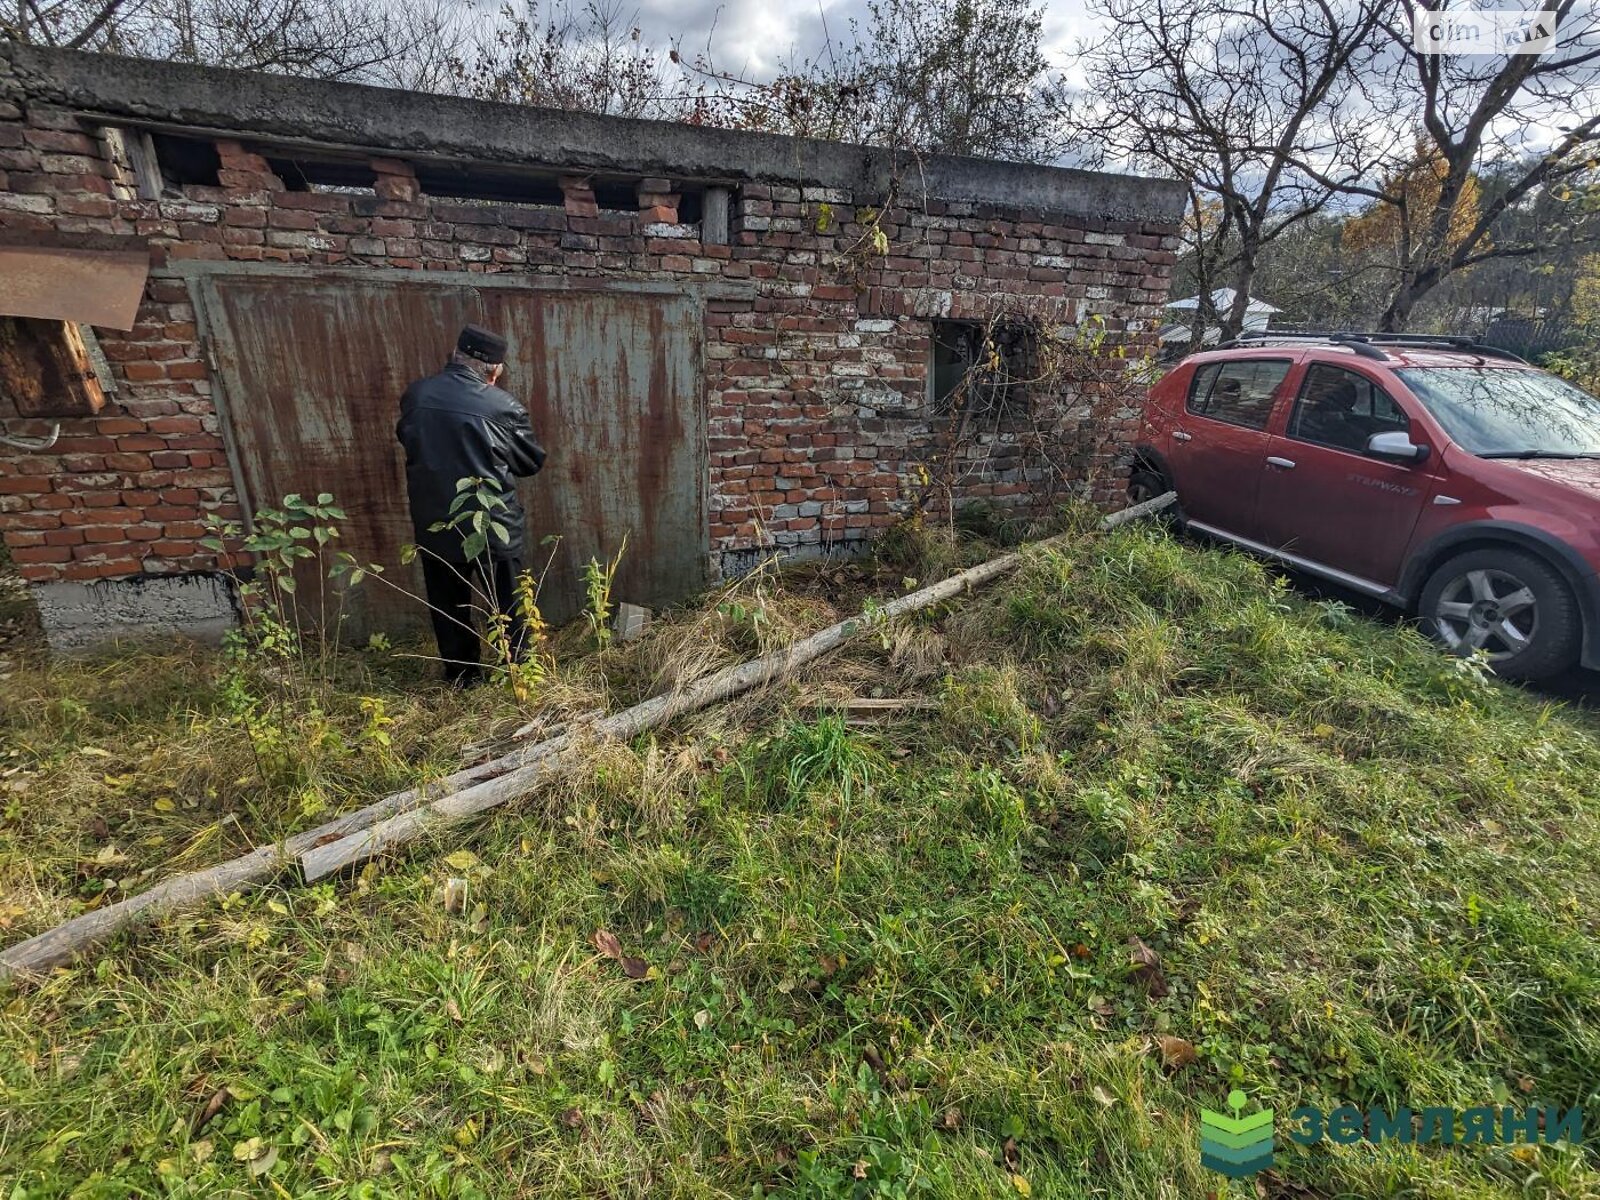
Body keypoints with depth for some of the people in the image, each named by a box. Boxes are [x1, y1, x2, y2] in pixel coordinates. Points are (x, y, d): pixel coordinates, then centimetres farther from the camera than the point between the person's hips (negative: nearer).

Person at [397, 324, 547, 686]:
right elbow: (532, 461, -2)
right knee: (507, 603, 12)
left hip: (435, 524, 4)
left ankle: (462, 674, 30)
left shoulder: (415, 395, -2)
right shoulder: (503, 407, -13)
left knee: (448, 604, 18)